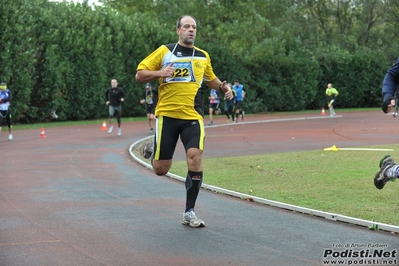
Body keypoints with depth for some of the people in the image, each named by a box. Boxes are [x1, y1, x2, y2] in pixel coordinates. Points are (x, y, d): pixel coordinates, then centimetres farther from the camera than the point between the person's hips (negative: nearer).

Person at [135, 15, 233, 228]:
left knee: (195, 158, -17)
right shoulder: (164, 51, 0)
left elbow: (210, 79, 29)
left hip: (192, 116, 2)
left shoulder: (203, 57, 11)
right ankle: (152, 148, 37)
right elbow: (139, 75, 0)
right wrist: (159, 73, -18)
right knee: (161, 169, 0)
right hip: (167, 115, -2)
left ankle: (189, 212, -4)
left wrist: (222, 86, 8)